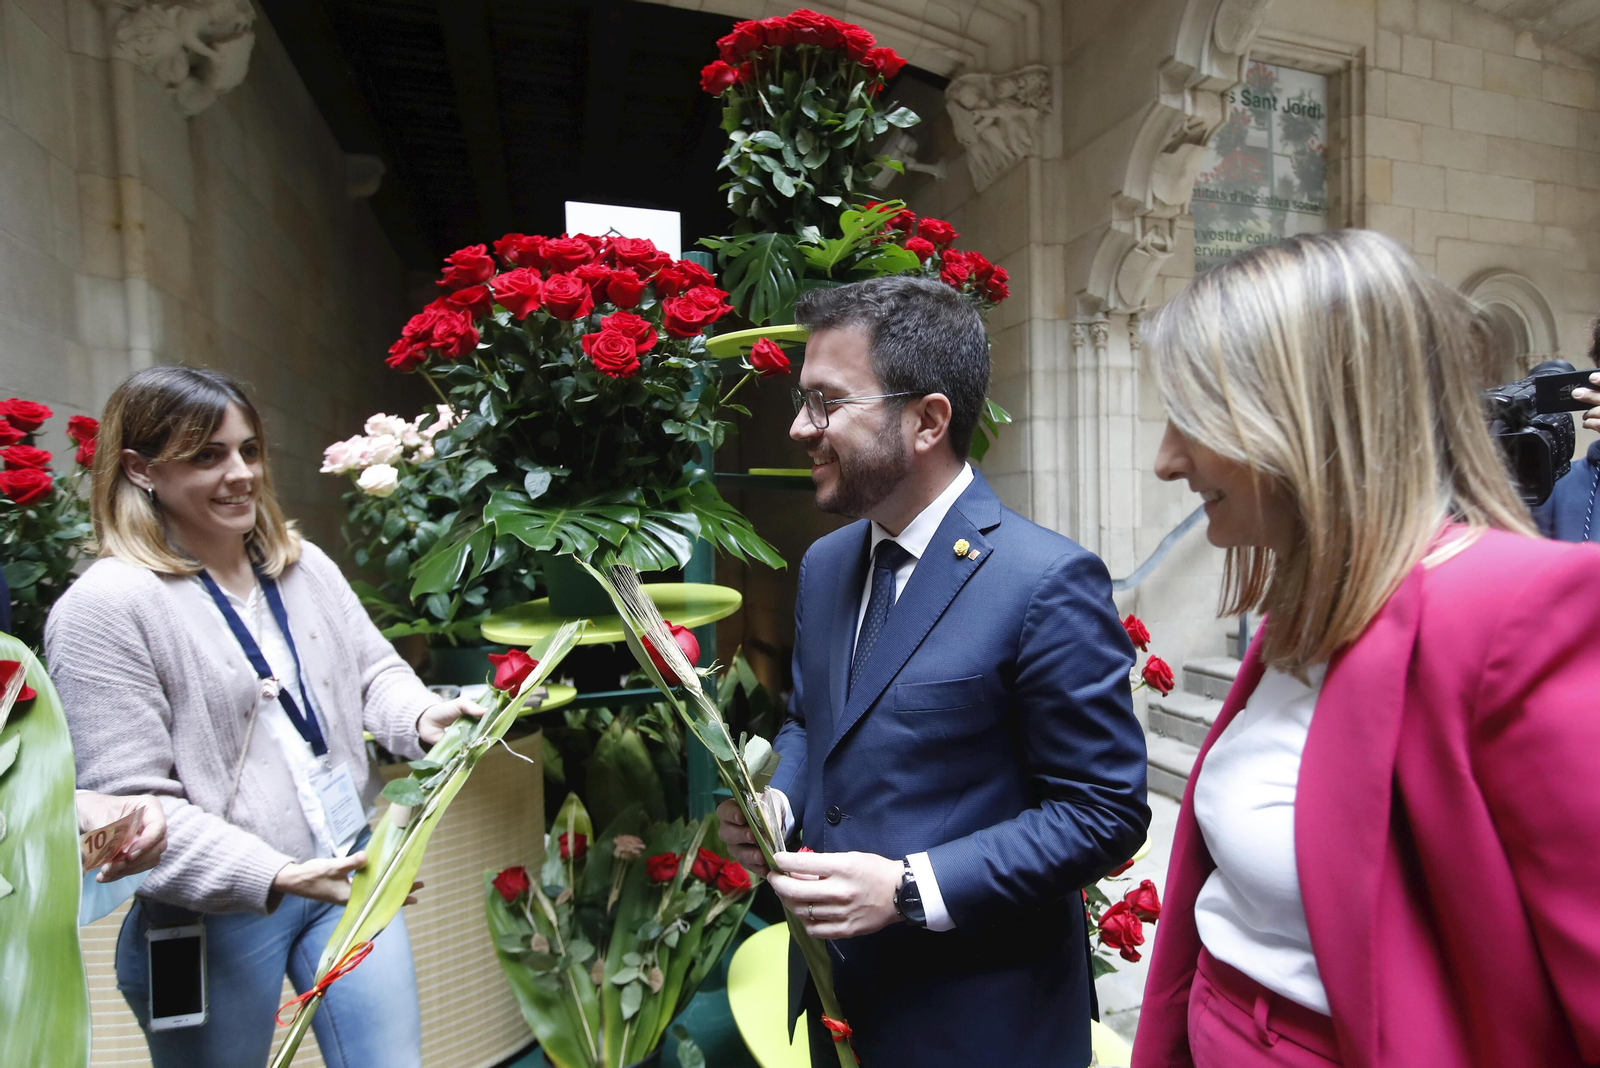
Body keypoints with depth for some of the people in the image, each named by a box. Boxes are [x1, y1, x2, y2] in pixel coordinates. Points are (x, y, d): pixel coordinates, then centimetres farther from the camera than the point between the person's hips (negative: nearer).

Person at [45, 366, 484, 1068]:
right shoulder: (103, 608, -14)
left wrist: (421, 718, -11)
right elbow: (128, 803, -16)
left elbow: (373, 669, 12)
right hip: (215, 912, -4)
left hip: (349, 872, 5)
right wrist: (273, 876, -25)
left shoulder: (304, 565, 5)